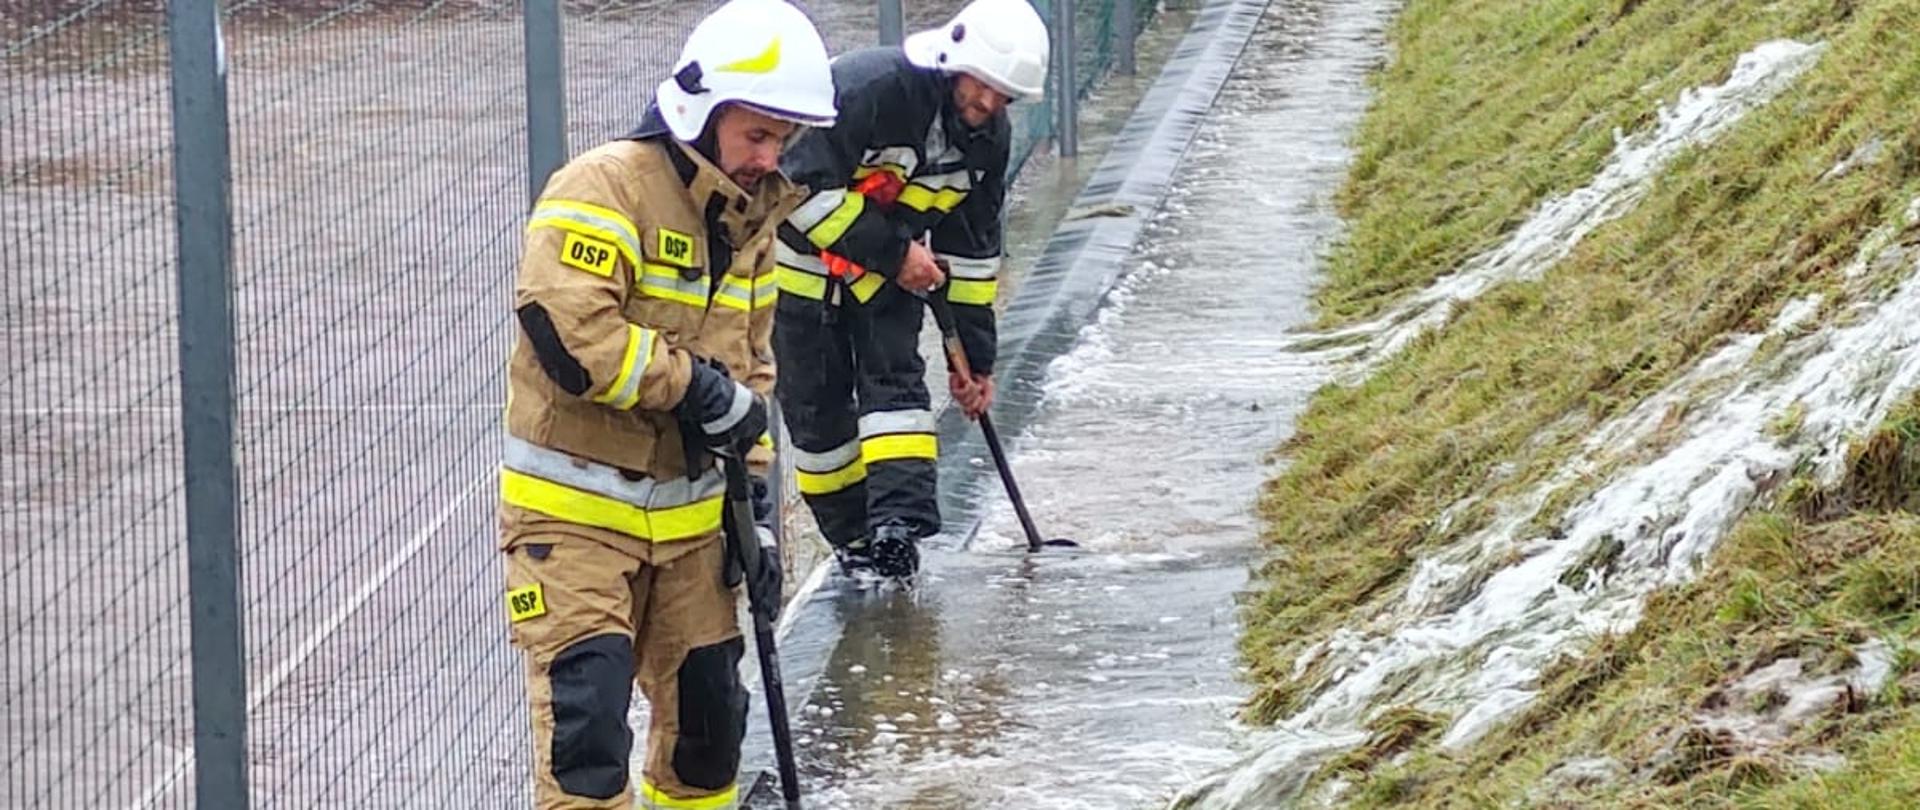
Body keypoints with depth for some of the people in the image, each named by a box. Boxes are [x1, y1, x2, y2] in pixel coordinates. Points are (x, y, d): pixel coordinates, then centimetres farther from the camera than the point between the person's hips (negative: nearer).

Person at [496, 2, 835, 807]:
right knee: (587, 705, -16)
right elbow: (564, 326, -29)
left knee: (707, 708, 12)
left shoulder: (749, 219, 11)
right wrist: (696, 387, -21)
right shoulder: (607, 187, -16)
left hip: (686, 513, 8)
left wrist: (755, 508, 11)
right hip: (572, 507, -7)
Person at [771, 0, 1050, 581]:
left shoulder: (988, 138, -7)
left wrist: (974, 355, 4)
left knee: (895, 380, -12)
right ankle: (853, 538, 10)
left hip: (889, 267, 5)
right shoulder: (870, 88, -31)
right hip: (802, 255, -5)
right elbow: (805, 189, -32)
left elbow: (971, 250, 3)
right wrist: (894, 252, -27)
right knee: (819, 407, -2)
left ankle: (899, 524, -22)